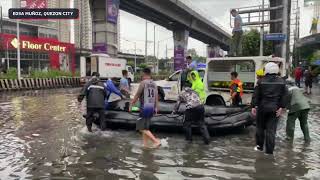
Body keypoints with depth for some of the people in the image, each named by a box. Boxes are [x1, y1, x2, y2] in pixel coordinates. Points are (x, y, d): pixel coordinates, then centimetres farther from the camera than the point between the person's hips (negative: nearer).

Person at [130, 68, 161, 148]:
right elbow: (156, 97, 9)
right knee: (145, 127, 18)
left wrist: (131, 105, 1)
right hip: (151, 108, 8)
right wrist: (156, 108, 14)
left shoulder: (143, 83, -11)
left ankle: (156, 141, -12)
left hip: (144, 108, -7)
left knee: (142, 128, -3)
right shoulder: (154, 84, 9)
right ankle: (145, 144, 21)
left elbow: (137, 95, -9)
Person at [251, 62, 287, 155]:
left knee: (260, 127, 15)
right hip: (275, 108, 2)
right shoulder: (281, 81, 3)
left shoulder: (261, 81, -5)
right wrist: (281, 107, 0)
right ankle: (269, 150, 7)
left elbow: (256, 95, -5)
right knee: (271, 129, 4)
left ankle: (259, 146, 23)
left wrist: (254, 106, -2)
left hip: (262, 107, -1)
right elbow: (284, 96, 0)